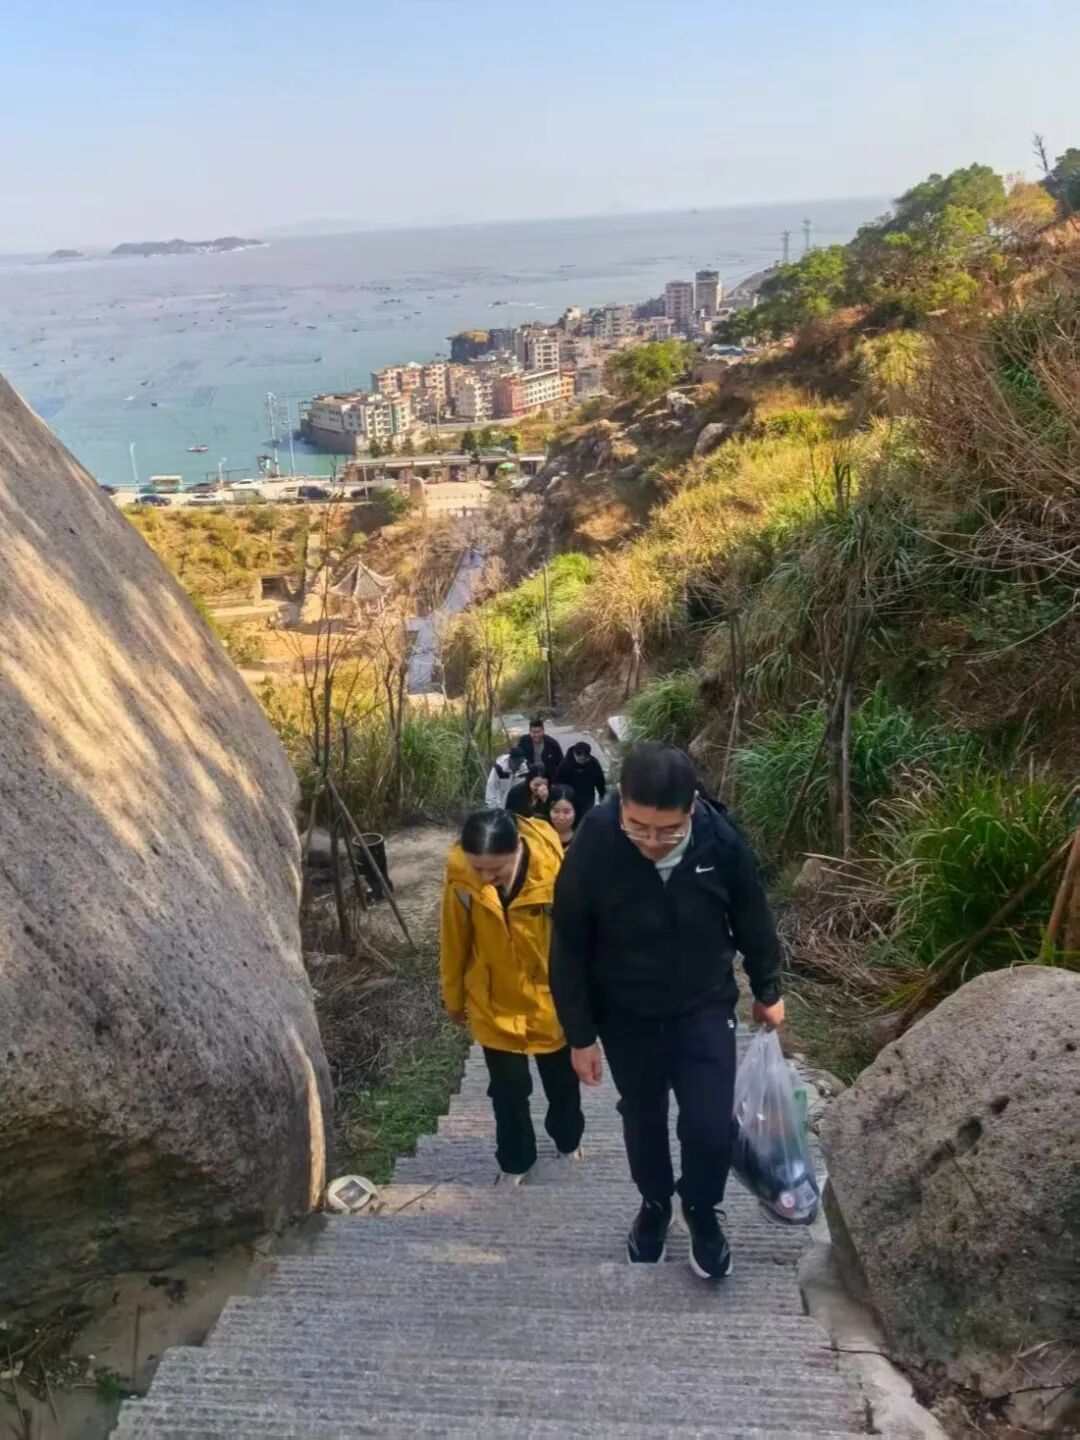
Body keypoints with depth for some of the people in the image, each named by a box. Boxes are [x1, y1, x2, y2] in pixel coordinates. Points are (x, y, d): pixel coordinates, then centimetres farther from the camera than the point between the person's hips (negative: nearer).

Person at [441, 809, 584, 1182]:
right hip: (496, 1005, 0)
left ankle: (568, 1139, 51)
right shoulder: (459, 876, -23)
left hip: (552, 1001, 0)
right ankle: (515, 1160, 38)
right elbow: (454, 943, -8)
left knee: (562, 1082, 22)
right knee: (509, 1090, 11)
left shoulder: (554, 868, -28)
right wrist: (454, 998, 6)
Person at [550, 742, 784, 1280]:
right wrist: (580, 1035, -8)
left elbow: (751, 919, -3)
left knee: (710, 1128, -3)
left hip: (705, 1007, 0)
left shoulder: (721, 842, -22)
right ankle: (654, 1204, 47)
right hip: (626, 1015, 0)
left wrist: (767, 990, 9)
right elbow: (570, 948, -13)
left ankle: (701, 1211, 29)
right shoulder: (592, 848, -26)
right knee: (643, 1121, 17)